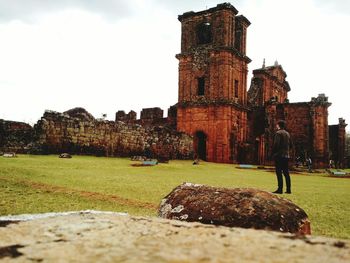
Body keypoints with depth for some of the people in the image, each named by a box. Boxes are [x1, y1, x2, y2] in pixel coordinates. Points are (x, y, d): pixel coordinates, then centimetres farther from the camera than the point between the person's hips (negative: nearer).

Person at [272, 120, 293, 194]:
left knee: (279, 173, -7)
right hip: (286, 155, 7)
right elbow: (291, 145, 16)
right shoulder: (287, 133, 15)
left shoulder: (278, 133, -8)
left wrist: (273, 153, -7)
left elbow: (276, 144, -16)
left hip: (279, 155, -7)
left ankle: (280, 189, -9)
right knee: (286, 173, 9)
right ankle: (288, 189, 10)